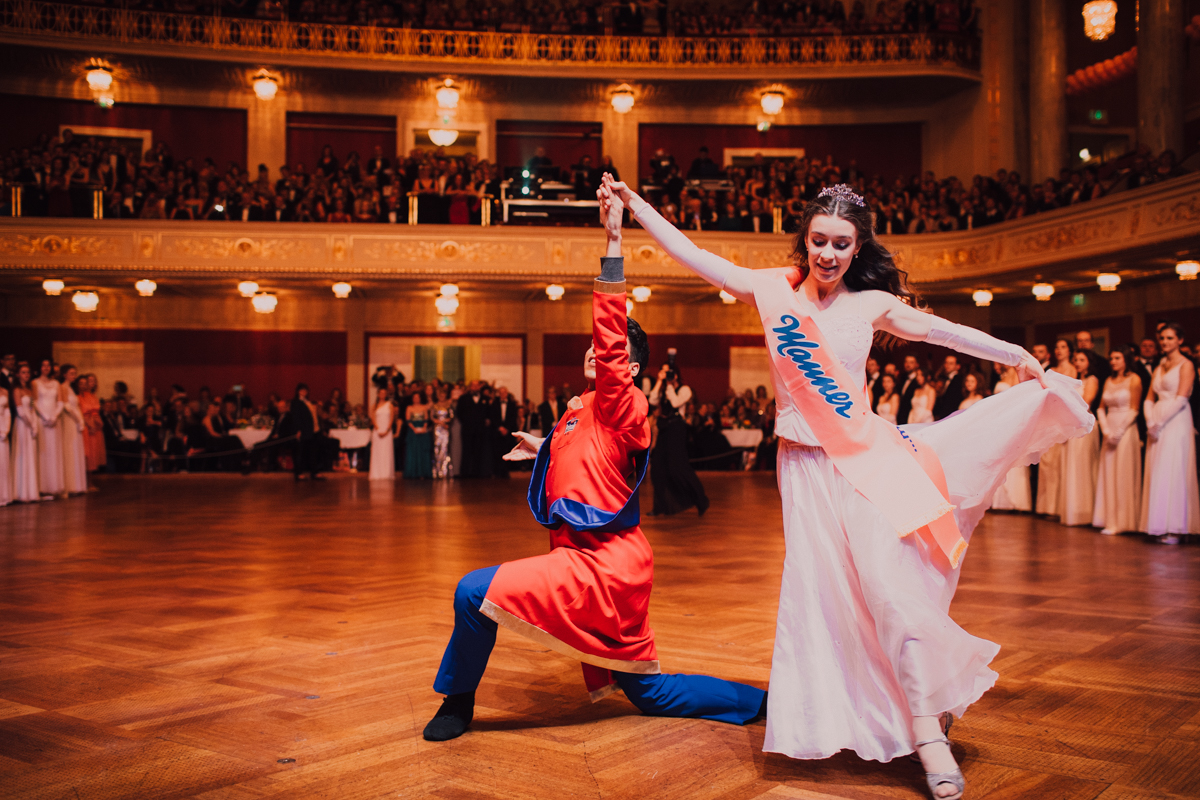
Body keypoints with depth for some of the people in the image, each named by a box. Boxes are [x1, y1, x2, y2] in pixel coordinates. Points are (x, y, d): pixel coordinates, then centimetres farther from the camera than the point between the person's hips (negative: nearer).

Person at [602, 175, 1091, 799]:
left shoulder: (872, 304, 4)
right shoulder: (774, 290, 2)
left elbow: (942, 332, 12)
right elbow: (691, 256, 2)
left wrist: (1018, 356, 15)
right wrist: (634, 203, -1)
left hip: (866, 455, 0)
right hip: (806, 462, 1)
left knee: (890, 579, -10)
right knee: (820, 585, 1)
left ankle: (927, 730, -3)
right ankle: (828, 722, 19)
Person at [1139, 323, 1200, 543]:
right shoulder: (1159, 367, 18)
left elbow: (1181, 398, -12)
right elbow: (1149, 398, 14)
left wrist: (1159, 422, -14)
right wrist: (1150, 421, -3)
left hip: (1175, 423, -7)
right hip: (1157, 425, 7)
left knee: (1172, 473, -10)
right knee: (1156, 474, 2)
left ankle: (1173, 529, -8)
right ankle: (1159, 526, 5)